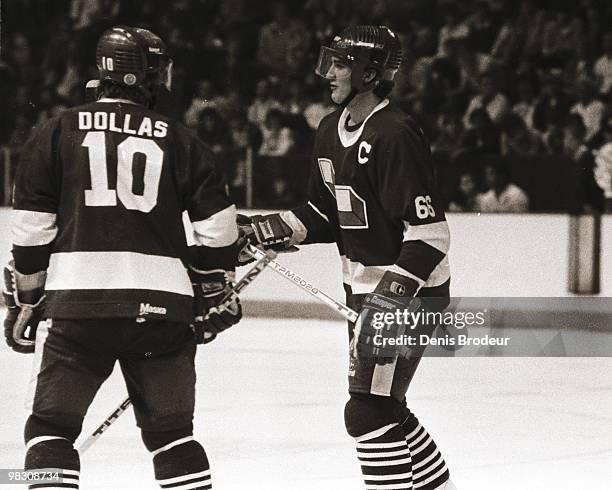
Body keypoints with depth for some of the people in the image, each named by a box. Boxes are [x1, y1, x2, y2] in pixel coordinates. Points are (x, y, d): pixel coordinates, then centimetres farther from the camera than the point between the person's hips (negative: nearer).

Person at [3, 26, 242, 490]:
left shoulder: (58, 132, 6)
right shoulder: (180, 140, 9)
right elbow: (217, 225, 7)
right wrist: (215, 290, 21)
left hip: (77, 297, -1)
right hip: (162, 304, 2)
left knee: (52, 426, 5)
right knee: (171, 430, 14)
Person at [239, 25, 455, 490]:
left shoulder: (395, 135, -21)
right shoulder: (331, 132, 8)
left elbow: (429, 230, -23)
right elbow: (326, 214, 17)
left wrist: (395, 293, -29)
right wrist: (273, 229, 2)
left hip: (410, 292, -10)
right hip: (368, 288, 10)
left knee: (369, 411, -12)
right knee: (383, 409, 17)